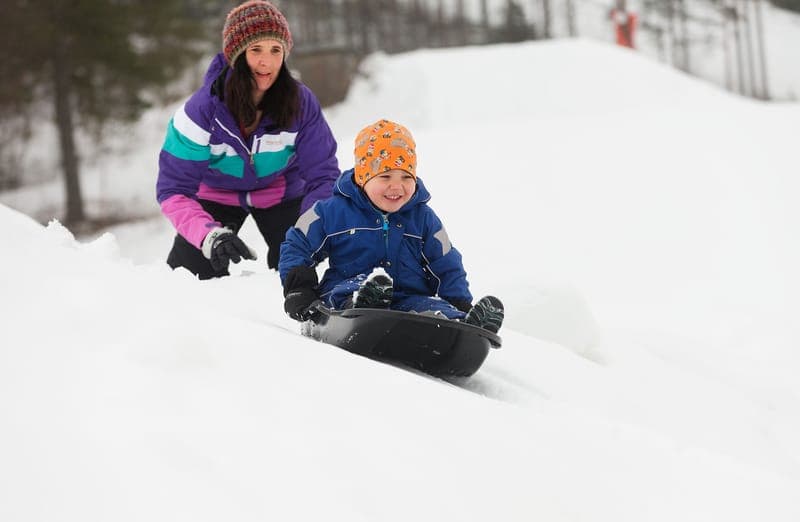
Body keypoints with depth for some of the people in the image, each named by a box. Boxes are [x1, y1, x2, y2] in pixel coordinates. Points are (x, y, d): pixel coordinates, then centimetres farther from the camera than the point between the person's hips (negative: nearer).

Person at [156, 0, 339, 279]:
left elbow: (322, 175, -24)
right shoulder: (204, 107, -34)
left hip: (280, 192, 1)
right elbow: (173, 188, -33)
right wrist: (210, 235, -52)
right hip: (217, 192, -1)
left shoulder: (301, 103, -27)